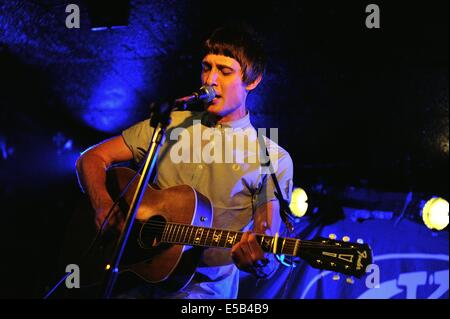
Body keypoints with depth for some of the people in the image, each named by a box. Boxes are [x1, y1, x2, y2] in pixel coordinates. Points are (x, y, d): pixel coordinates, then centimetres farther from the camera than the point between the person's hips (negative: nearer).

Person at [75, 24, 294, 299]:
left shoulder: (274, 160, -1)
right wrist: (104, 205, -10)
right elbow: (92, 158, 9)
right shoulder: (170, 125, 9)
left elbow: (268, 252, -5)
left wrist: (259, 262, -29)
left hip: (203, 283, -2)